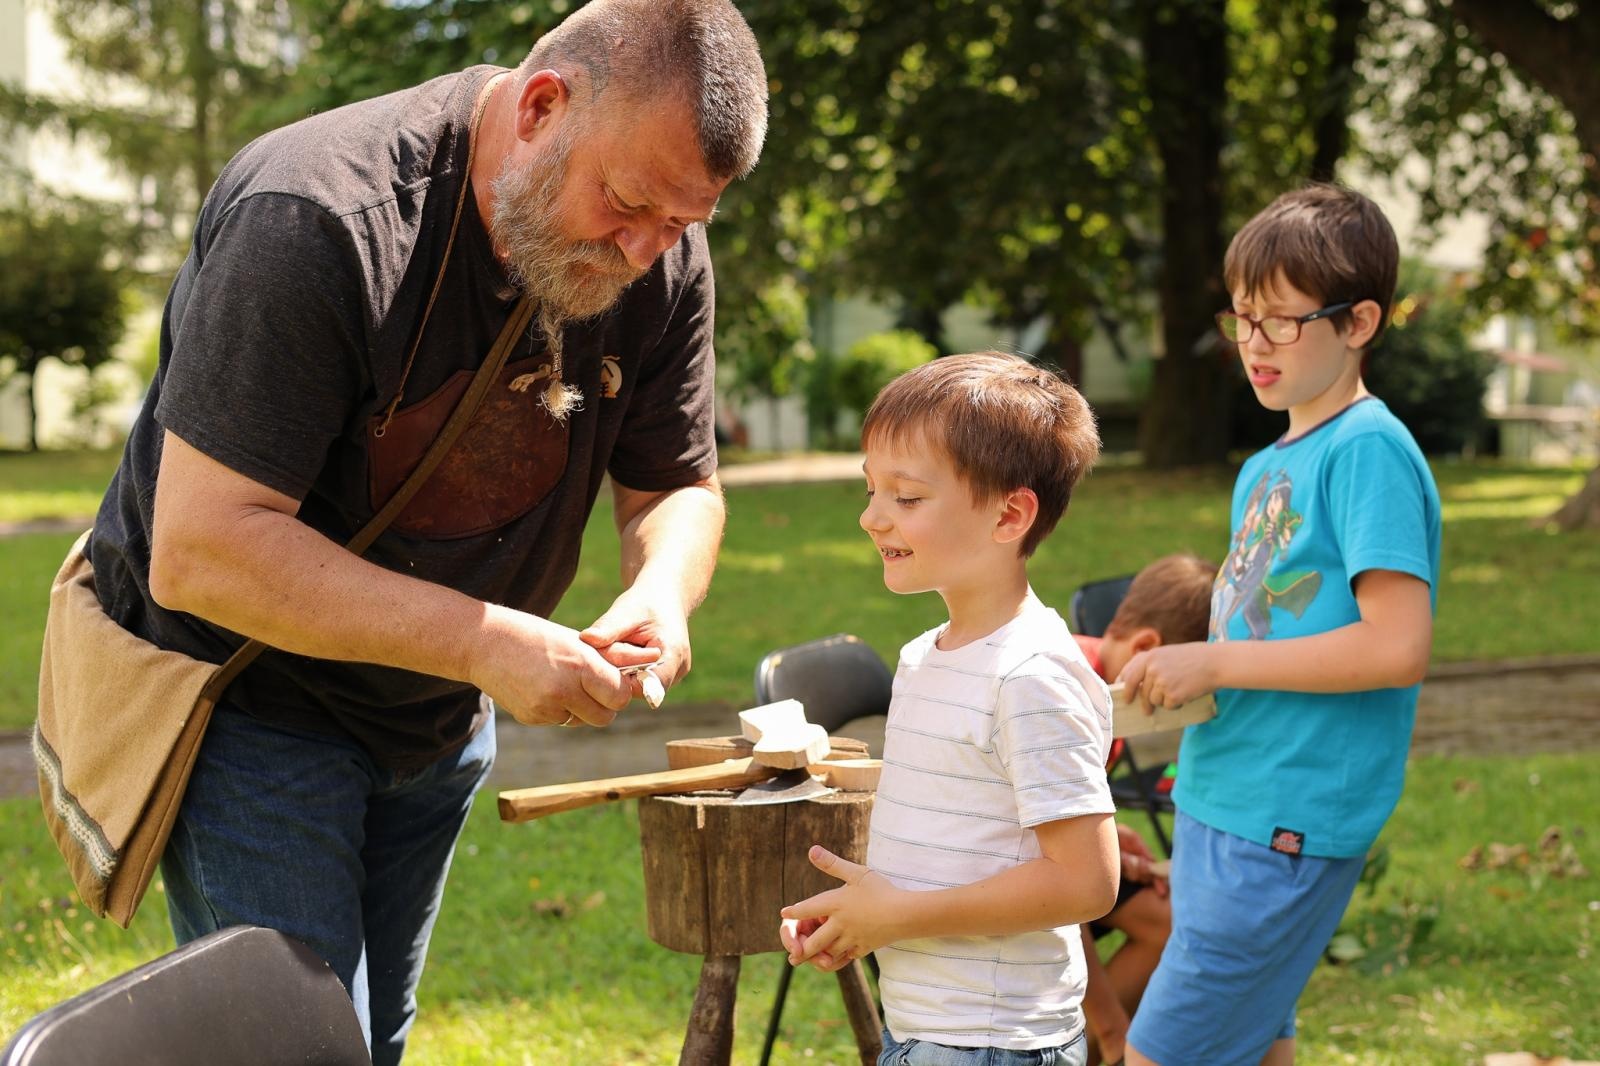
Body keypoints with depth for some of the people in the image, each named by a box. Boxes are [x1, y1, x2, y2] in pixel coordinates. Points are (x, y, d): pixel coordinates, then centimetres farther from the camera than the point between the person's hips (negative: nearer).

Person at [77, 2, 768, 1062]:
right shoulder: (317, 219, -31)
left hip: (434, 723, 7)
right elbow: (198, 554, -32)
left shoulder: (664, 257, -10)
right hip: (245, 702, -6)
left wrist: (664, 587, -21)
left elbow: (677, 486, 4)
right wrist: (482, 642, -35)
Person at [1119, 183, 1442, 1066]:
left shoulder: (1369, 452, -13)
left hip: (1286, 826, -9)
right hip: (1224, 802, 9)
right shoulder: (1266, 469, 14)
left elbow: (1397, 647, -21)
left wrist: (1215, 663, -17)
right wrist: (1174, 671, 4)